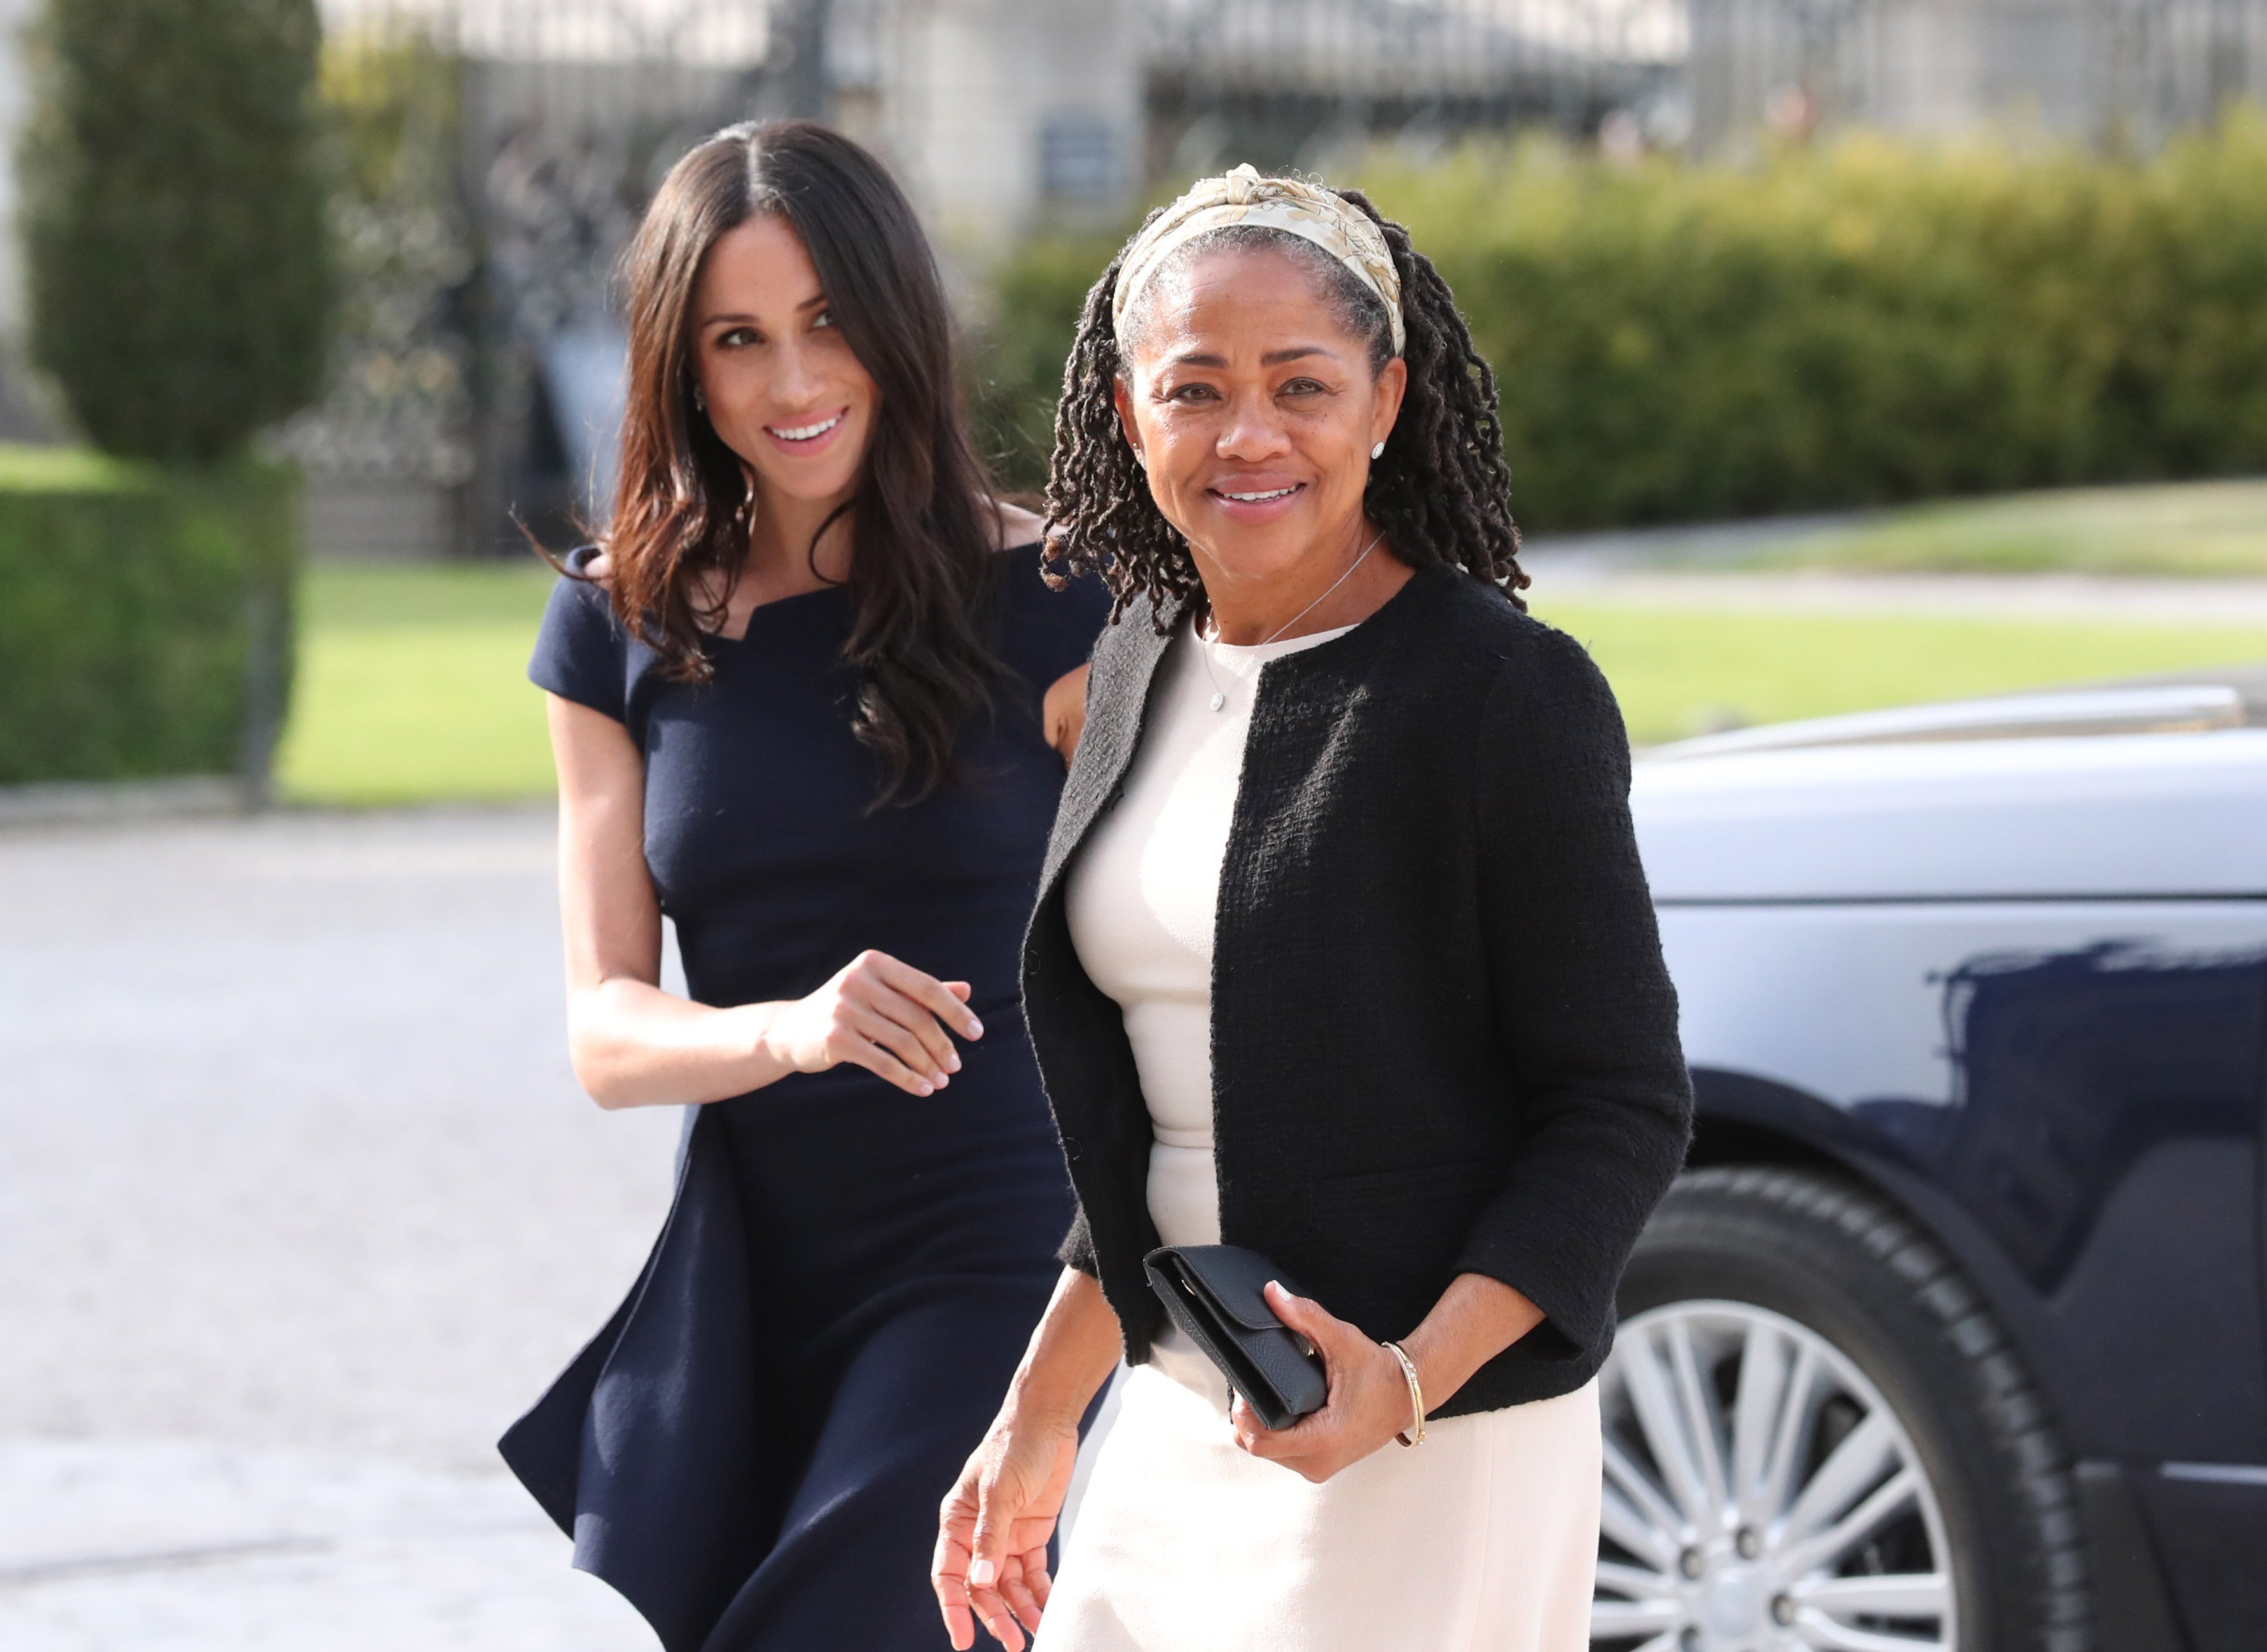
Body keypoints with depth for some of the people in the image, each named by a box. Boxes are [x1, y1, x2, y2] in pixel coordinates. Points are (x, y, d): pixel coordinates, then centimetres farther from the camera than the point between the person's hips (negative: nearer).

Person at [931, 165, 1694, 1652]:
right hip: (1179, 1431, 7)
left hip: (1432, 1463, -7)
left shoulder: (1507, 693, -12)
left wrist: (1408, 1381, -23)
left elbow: (1626, 1110, -11)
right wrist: (1040, 1417, 17)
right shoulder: (1145, 665, 8)